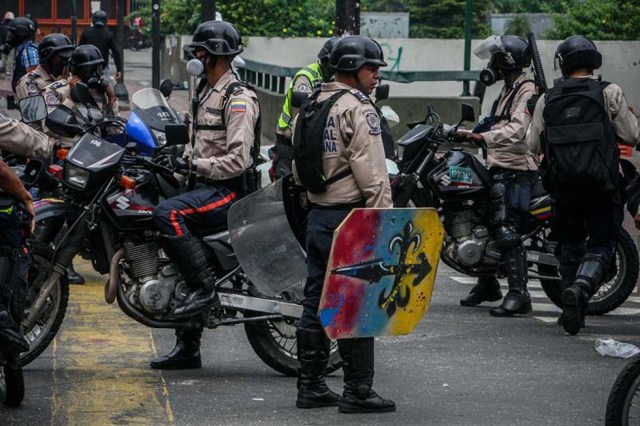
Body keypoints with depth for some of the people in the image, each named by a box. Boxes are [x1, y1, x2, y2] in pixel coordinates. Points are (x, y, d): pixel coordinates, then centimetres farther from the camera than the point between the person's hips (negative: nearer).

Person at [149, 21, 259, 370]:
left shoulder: (238, 99, -13)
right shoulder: (205, 93, 19)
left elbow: (238, 160, -21)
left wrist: (195, 165, -20)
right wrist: (180, 160, 8)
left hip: (227, 189, -10)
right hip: (206, 185, 10)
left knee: (168, 214, -32)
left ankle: (205, 286, -26)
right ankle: (187, 348, 16)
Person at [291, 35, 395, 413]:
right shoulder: (357, 109, -12)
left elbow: (298, 166, 20)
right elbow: (371, 171, -18)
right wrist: (385, 215, -18)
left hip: (317, 215, 9)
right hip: (351, 217, -9)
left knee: (317, 300, 12)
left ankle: (311, 386, 17)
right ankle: (358, 391, -4)